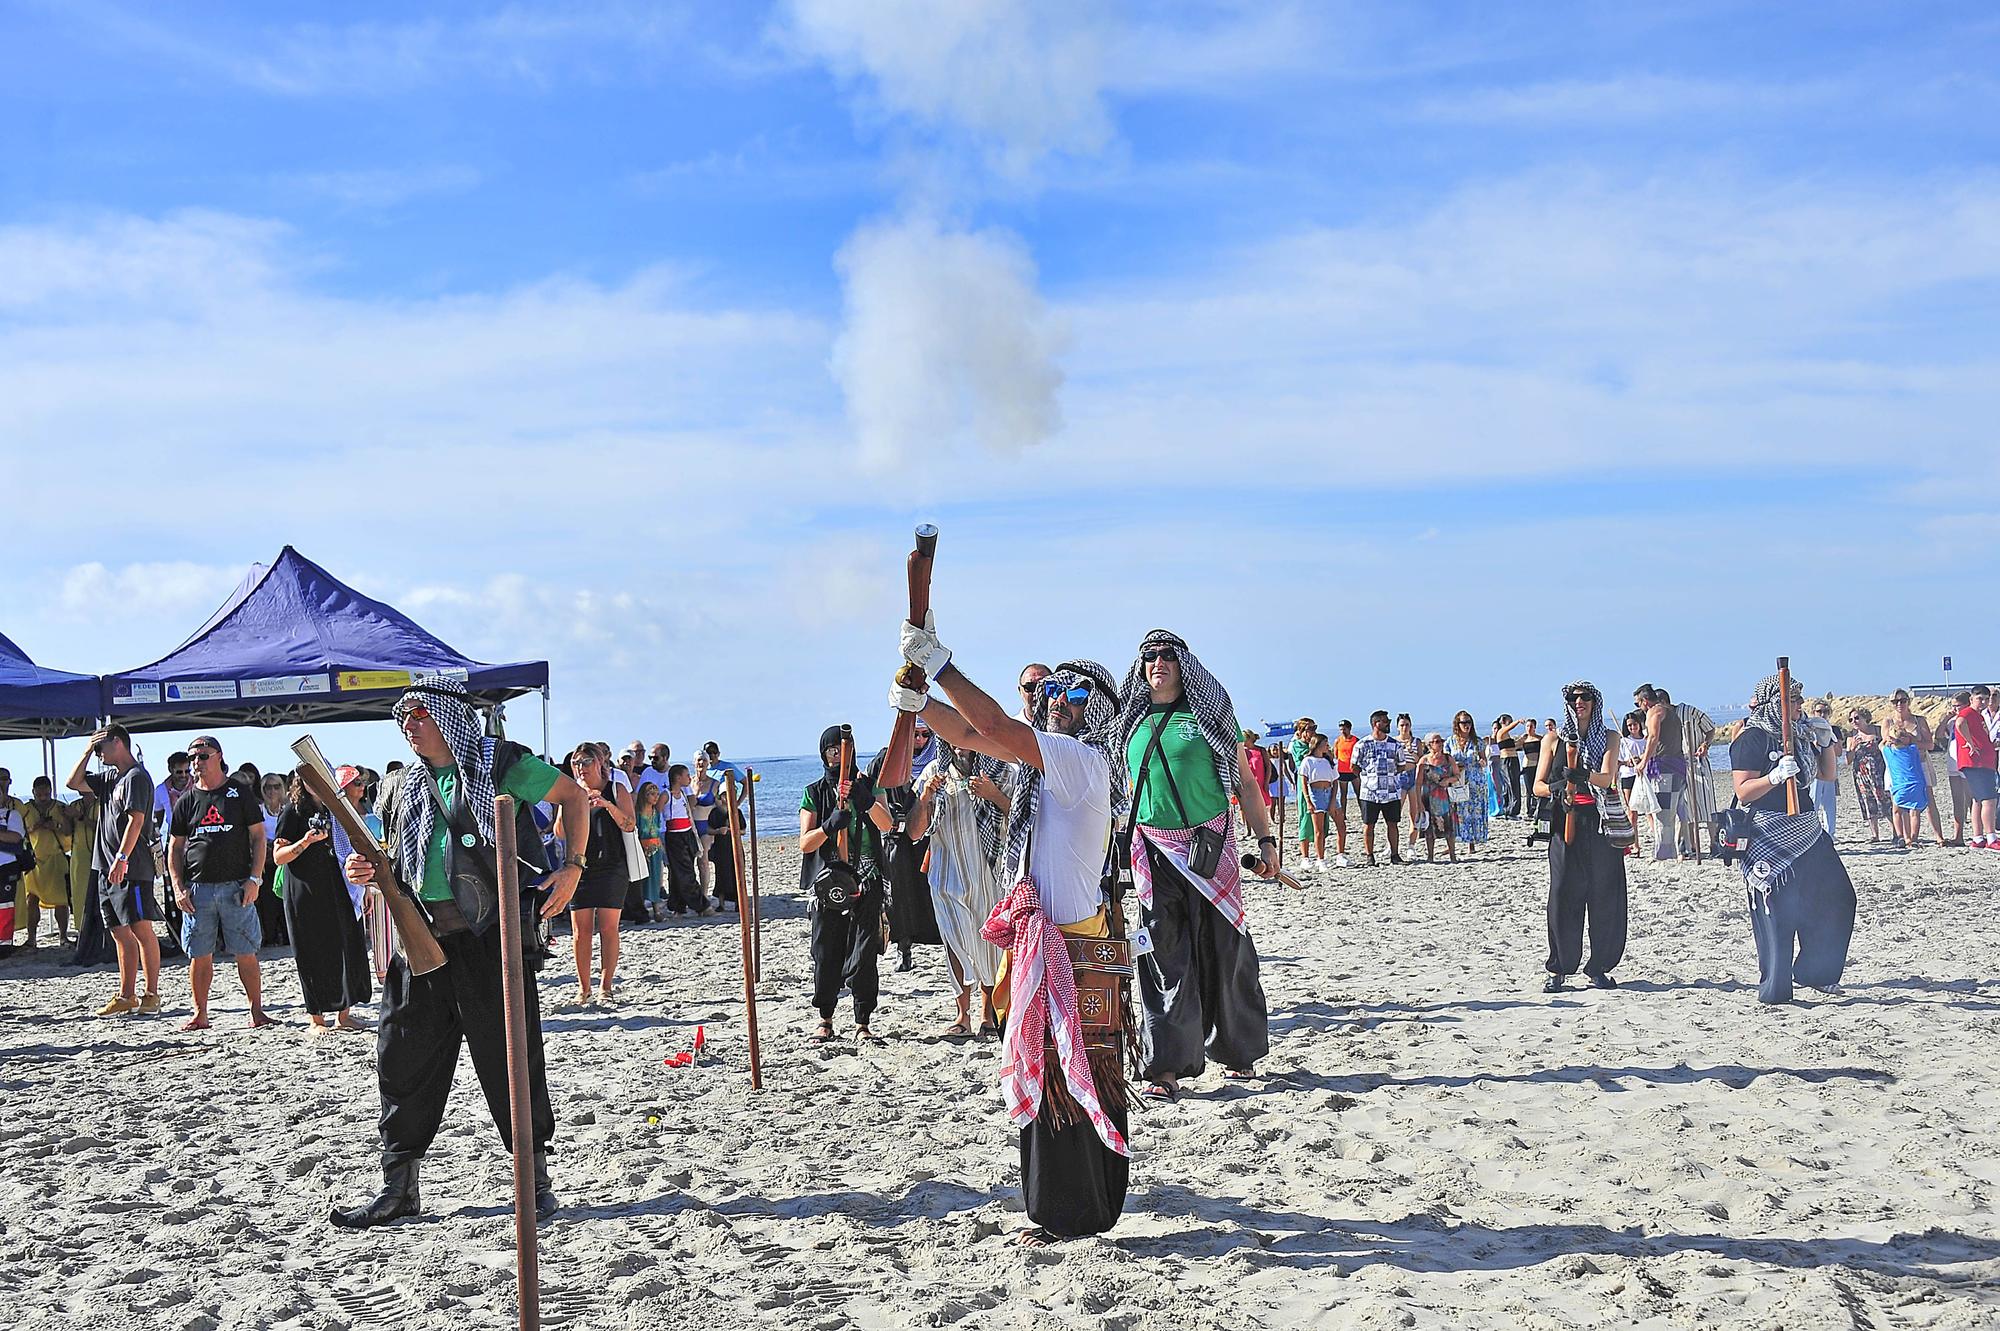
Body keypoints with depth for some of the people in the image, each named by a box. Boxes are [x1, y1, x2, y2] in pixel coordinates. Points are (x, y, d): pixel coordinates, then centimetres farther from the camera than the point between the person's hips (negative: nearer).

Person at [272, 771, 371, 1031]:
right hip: (305, 896, -5)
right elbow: (278, 855, -8)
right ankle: (317, 1019, 5)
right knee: (314, 955, -3)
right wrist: (305, 842, -24)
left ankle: (343, 1015, 7)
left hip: (336, 890, 5)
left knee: (348, 948, 0)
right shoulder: (293, 811, -2)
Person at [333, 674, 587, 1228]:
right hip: (421, 936, 5)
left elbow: (573, 796, 6)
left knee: (509, 1057, -1)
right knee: (403, 1058, 5)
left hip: (493, 932, -5)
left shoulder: (502, 763, -2)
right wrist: (372, 871, 3)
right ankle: (398, 1187, 16)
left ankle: (536, 1178, 14)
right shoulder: (401, 788, 15)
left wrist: (572, 867, -4)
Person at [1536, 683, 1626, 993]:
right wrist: (1555, 787, -16)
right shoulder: (1554, 739, 9)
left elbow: (1607, 778, -7)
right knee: (1563, 895, -5)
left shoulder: (1609, 738, 10)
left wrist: (1584, 775, -28)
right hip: (1566, 820, -1)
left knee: (1606, 896, 0)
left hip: (1601, 822, 1)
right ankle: (1557, 970, 1)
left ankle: (1598, 968, 11)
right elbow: (1538, 786, 6)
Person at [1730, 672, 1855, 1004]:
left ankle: (1814, 972, 24)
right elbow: (1743, 792, -18)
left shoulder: (1798, 734, 15)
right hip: (1769, 839, -9)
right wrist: (1775, 776, -30)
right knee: (1776, 914, -7)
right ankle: (1774, 990, 0)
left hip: (1806, 832, 9)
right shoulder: (1751, 739, -10)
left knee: (1837, 898, 10)